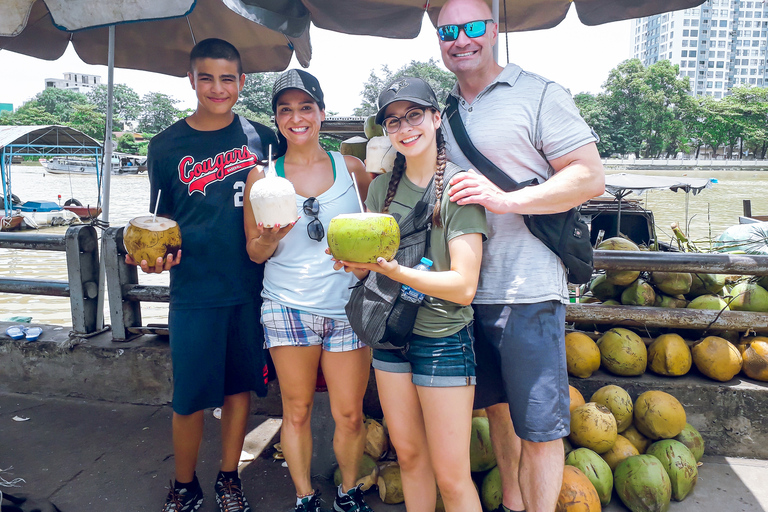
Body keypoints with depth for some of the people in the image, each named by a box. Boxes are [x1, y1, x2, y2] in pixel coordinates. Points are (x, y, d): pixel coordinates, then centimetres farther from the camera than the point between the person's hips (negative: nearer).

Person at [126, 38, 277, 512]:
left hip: (252, 286, 1)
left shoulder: (261, 138, 4)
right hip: (194, 289, -1)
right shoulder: (167, 146, 3)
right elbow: (160, 219, 9)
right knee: (190, 396, 4)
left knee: (240, 384, 12)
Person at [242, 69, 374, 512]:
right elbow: (254, 251, 7)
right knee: (297, 411, 9)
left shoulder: (350, 167, 3)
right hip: (289, 306, 0)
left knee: (350, 414, 5)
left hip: (347, 307, 0)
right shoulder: (262, 176, 3)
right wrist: (272, 238, -15)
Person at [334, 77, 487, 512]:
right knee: (409, 455, 18)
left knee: (451, 476, 1)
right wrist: (355, 261, -14)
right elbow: (370, 264, 9)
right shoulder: (382, 187, 6)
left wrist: (394, 270, -29)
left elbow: (464, 287, -18)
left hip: (443, 340, -5)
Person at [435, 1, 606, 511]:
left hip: (528, 289, -6)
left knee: (539, 425, 0)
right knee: (498, 406, 20)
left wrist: (506, 200, -21)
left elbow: (591, 177, -9)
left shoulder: (539, 95, -3)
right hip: (465, 288, 6)